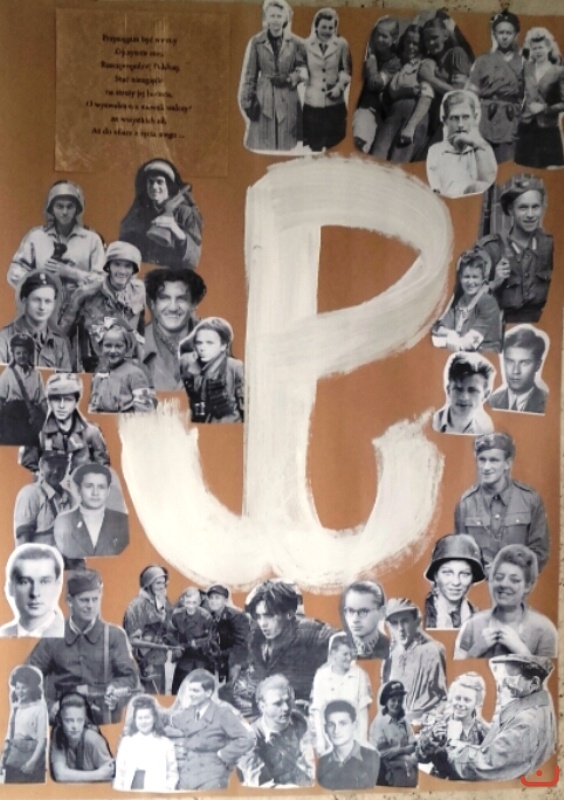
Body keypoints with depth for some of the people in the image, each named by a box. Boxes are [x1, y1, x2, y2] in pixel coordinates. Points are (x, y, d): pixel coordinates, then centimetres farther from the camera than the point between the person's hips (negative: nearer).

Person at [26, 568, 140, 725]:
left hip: (106, 723, -1)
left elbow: (131, 679, -4)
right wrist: (49, 705, -9)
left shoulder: (115, 635, -2)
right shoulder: (53, 637, 2)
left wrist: (90, 691, -19)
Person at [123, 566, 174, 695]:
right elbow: (132, 640, -17)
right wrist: (157, 646, -21)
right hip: (146, 662, -7)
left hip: (159, 660, 7)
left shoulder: (164, 603, 5)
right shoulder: (138, 605, -16)